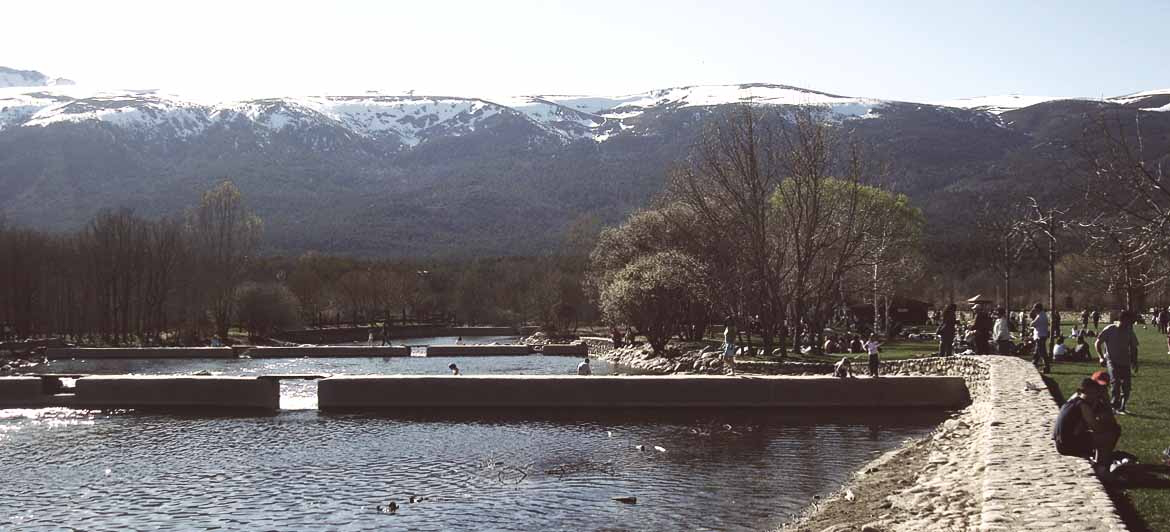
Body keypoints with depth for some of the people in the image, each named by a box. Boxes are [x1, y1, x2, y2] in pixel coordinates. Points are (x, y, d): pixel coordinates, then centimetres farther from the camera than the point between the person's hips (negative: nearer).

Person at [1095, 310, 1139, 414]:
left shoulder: (1130, 332, 4)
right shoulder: (1109, 329, -7)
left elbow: (1133, 348, 15)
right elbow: (1098, 343, 0)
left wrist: (1134, 362, 7)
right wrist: (1101, 357, -6)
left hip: (1125, 362, 4)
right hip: (1111, 360, -4)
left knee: (1126, 386, -2)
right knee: (1116, 382, -22)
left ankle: (1121, 408, 12)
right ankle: (1115, 405, -13)